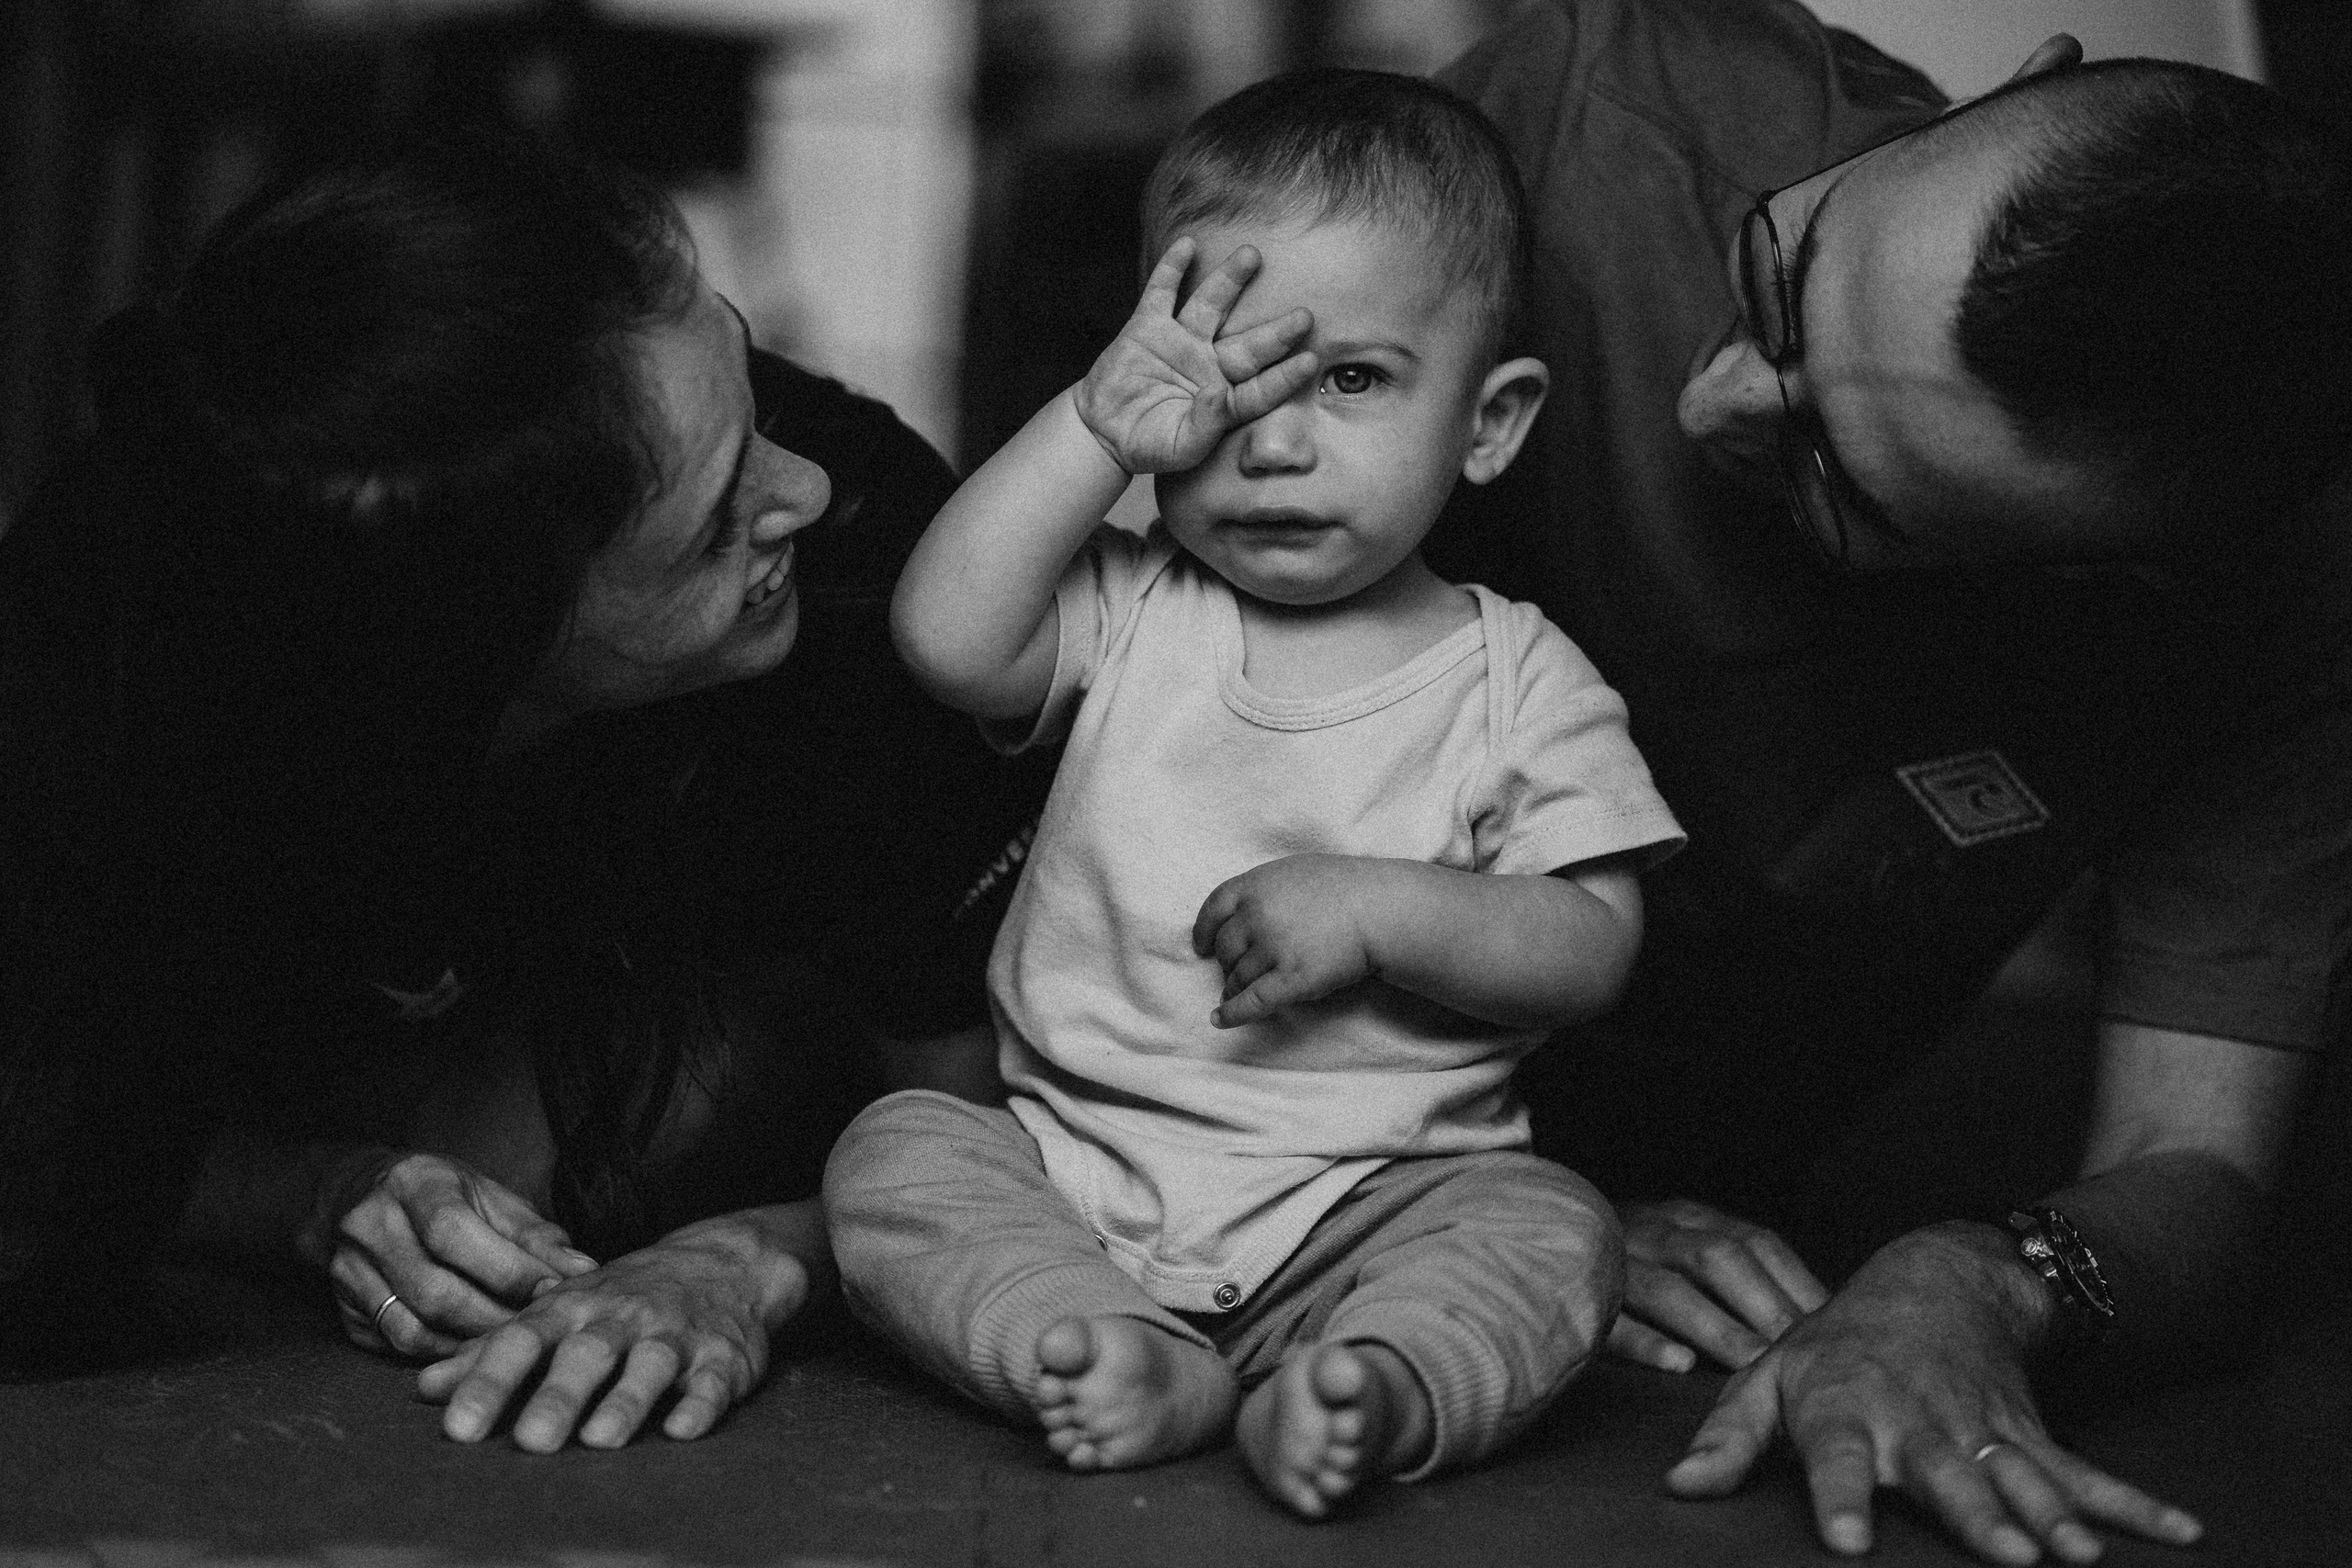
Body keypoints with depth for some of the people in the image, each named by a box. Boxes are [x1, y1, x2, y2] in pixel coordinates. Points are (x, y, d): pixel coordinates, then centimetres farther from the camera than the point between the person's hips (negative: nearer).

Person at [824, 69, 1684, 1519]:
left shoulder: (1520, 681, 3)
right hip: (1073, 1168, 2)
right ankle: (1137, 1367, -31)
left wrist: (1379, 910, -18)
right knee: (891, 1154, -18)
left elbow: (1591, 948, -3)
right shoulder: (1128, 618, 6)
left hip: (1375, 1202, -2)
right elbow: (947, 636, -14)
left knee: (1556, 1231, -25)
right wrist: (1099, 427, -15)